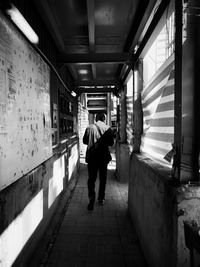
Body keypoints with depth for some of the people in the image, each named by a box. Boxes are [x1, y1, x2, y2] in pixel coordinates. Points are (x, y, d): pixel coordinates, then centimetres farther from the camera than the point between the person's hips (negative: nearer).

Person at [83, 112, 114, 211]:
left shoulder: (89, 128, -4)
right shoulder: (108, 129, -4)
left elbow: (84, 141, 3)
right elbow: (111, 143, -1)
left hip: (91, 156, 0)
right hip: (103, 156, 0)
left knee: (91, 178, 7)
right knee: (103, 178, 14)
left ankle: (91, 197, -9)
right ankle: (101, 198, 22)